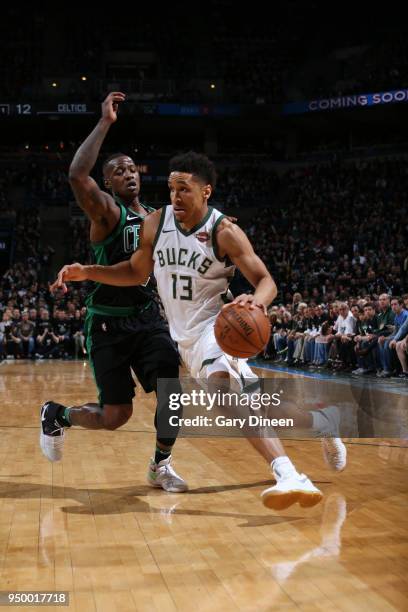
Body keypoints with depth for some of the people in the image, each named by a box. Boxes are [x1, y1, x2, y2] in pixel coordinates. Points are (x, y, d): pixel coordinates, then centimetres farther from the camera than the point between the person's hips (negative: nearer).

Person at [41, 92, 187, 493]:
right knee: (116, 416, -2)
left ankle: (160, 466, 8)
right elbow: (77, 176, -31)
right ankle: (56, 415, 29)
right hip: (108, 323, -5)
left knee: (176, 386, -14)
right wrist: (105, 123, -28)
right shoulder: (106, 211, -10)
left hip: (148, 317, 5)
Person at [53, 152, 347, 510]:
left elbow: (266, 281, -14)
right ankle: (316, 421, 24)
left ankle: (287, 475, -40)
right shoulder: (156, 223, -2)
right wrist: (86, 272, -1)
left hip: (215, 325, -5)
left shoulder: (225, 232, -16)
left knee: (225, 385, -34)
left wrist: (256, 301, -38)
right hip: (184, 335, 5)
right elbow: (137, 272, 12)